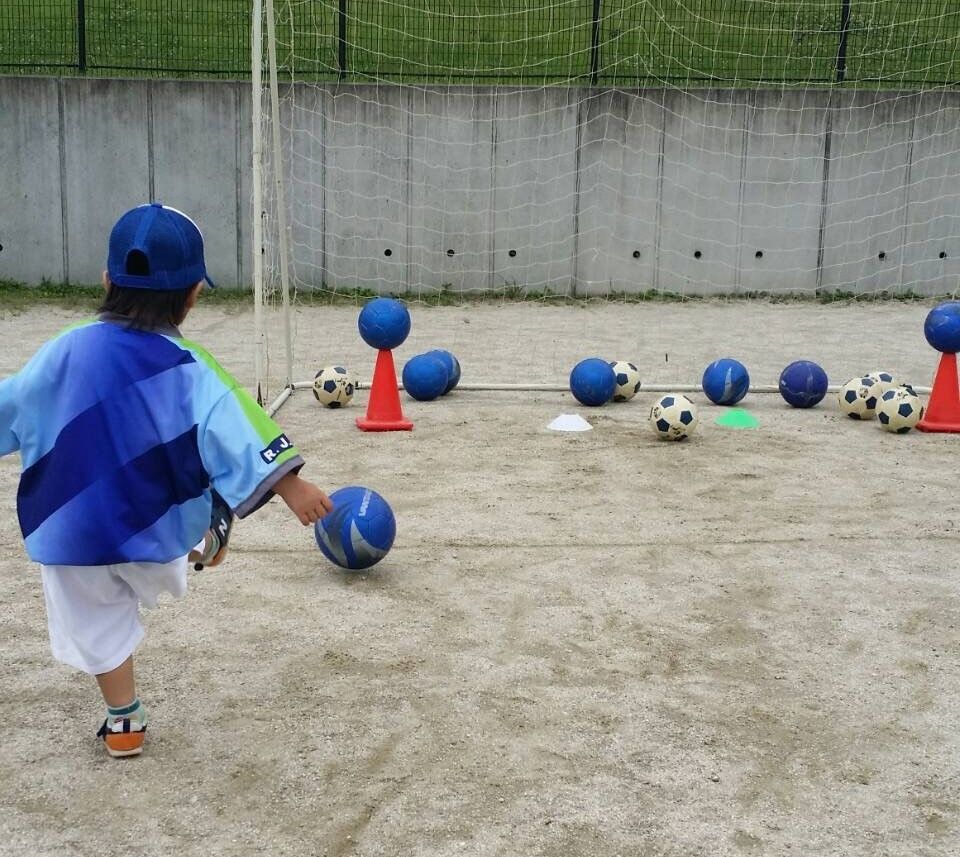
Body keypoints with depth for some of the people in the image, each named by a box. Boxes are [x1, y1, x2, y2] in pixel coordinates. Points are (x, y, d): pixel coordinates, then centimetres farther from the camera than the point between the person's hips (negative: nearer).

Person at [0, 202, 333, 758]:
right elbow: (232, 430, -26)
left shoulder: (66, 351, -6)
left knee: (100, 627, 19)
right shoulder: (188, 368, -15)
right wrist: (288, 484, -28)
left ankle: (124, 721, 30)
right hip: (159, 530, -2)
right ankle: (212, 542, 53)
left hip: (71, 531, 2)